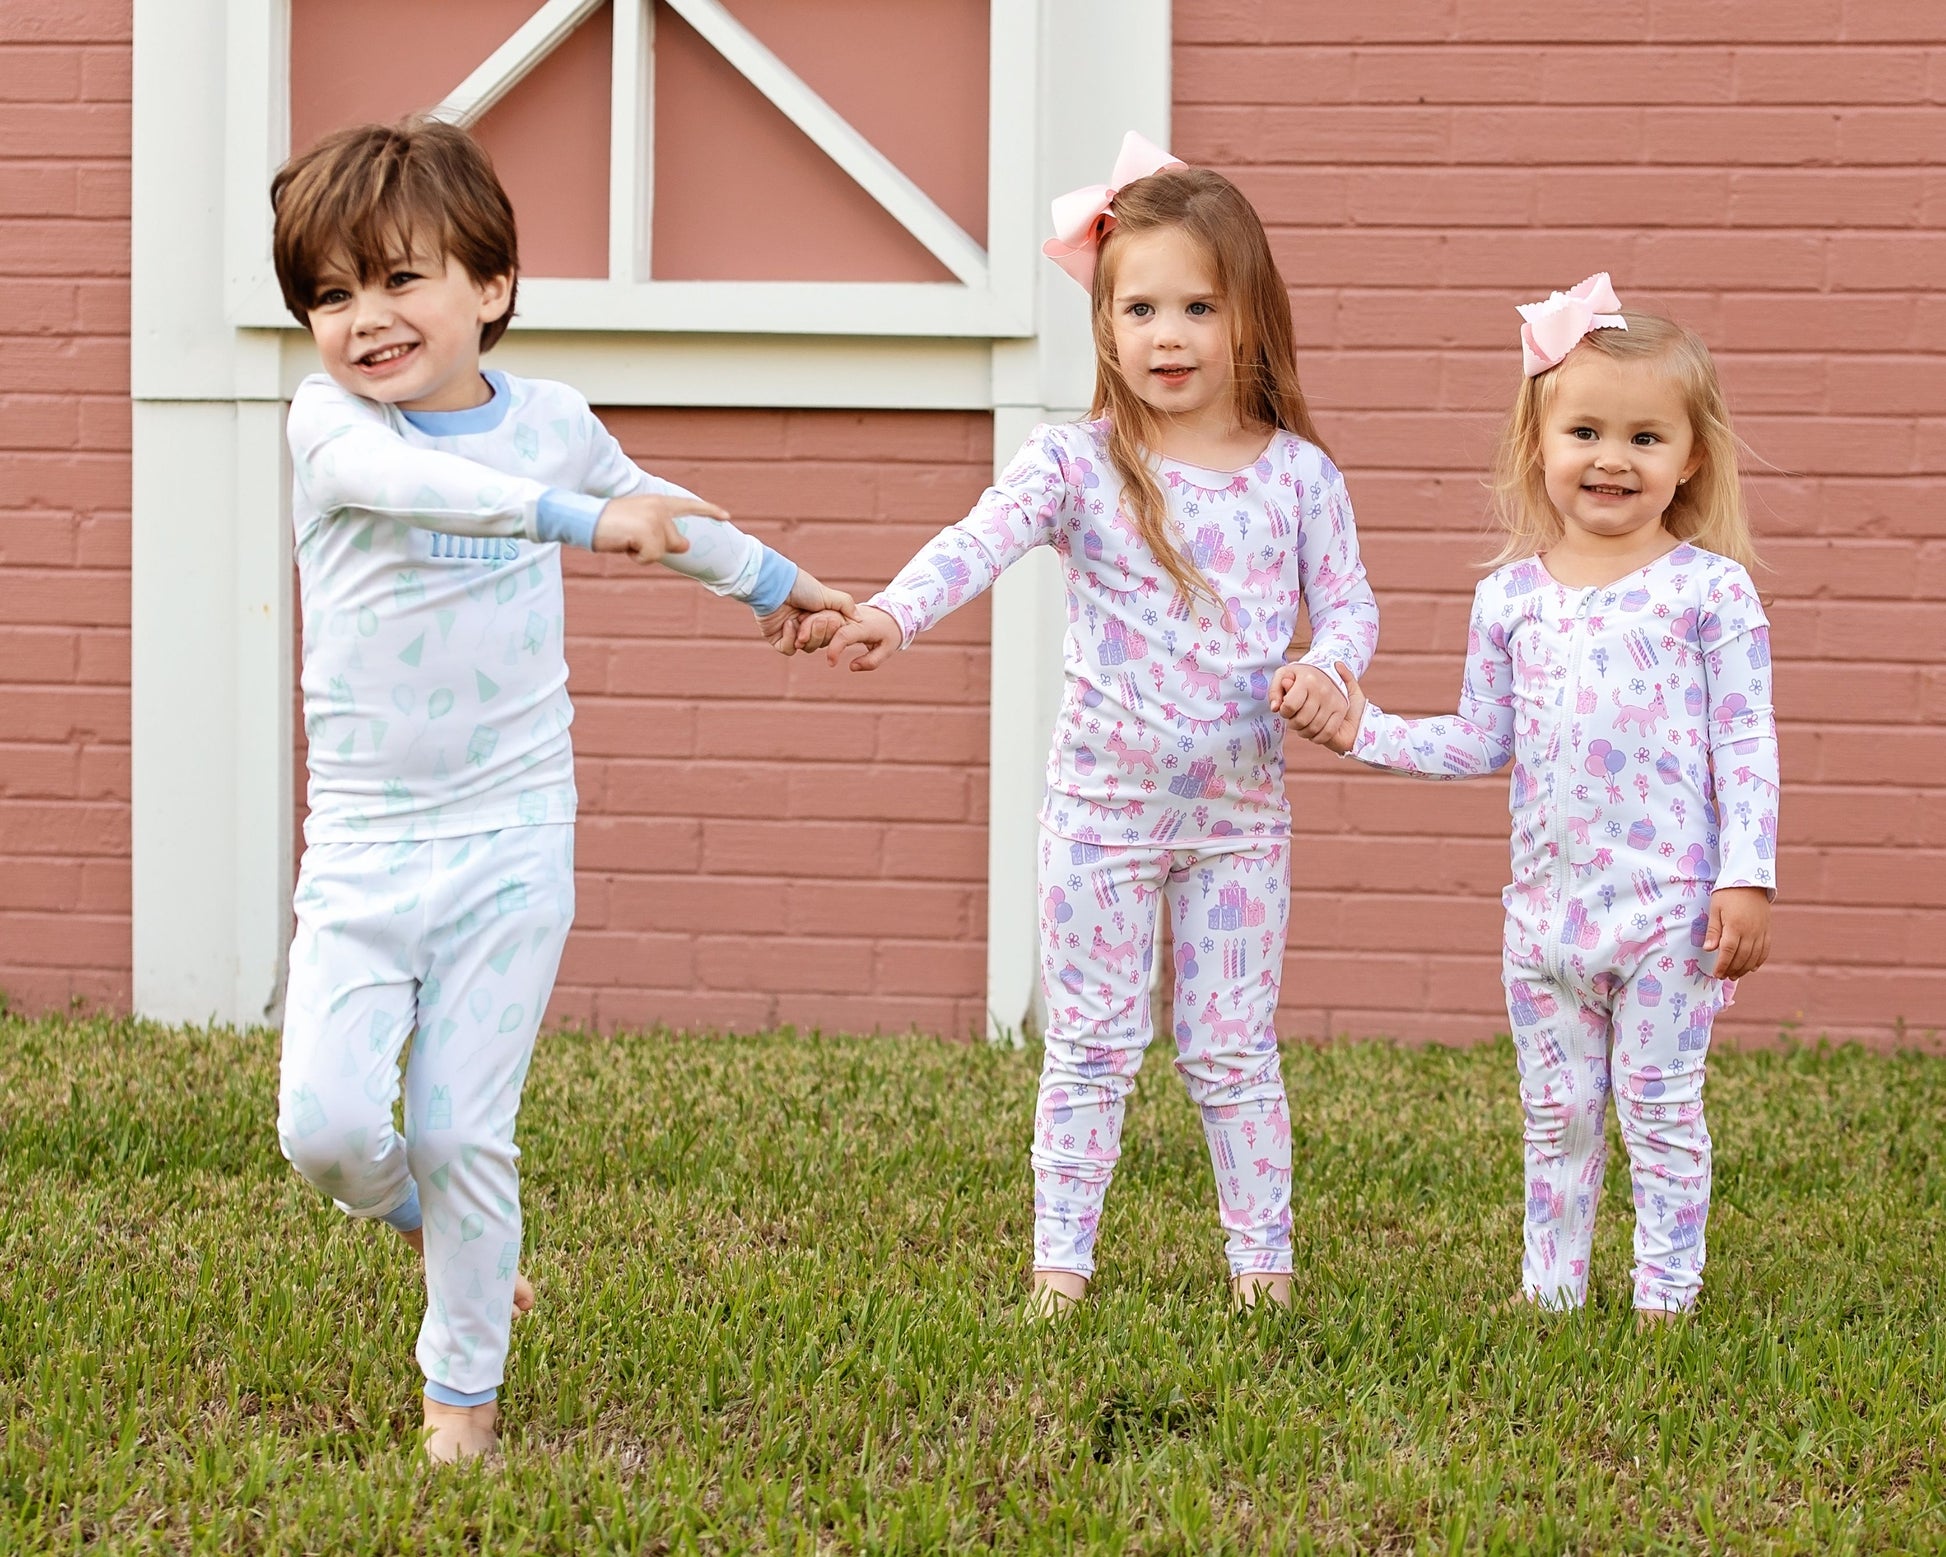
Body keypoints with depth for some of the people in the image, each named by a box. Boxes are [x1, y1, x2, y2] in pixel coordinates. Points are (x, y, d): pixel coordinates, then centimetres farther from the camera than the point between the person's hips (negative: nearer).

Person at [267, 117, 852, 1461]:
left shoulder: (553, 421, 4)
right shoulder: (330, 420, -8)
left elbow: (649, 502, 27)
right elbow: (411, 480, -32)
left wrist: (770, 579, 42)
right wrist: (581, 518, -47)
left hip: (510, 841, 1)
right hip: (361, 840, -1)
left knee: (461, 1133, -1)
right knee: (326, 1123, -11)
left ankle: (465, 1388, 17)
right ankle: (421, 1216, 24)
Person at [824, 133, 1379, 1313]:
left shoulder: (1298, 475, -1)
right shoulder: (1077, 465, -9)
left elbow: (1349, 599, 5)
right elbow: (980, 542, -25)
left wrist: (1326, 667, -18)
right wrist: (889, 617, -43)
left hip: (1242, 805, 1)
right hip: (1105, 802, -1)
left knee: (1234, 1049, 9)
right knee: (1092, 1048, 6)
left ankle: (1263, 1259, 20)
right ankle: (1061, 1260, 15)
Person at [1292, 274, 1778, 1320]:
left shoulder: (1709, 589, -5)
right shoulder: (1511, 595, 5)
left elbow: (1747, 744, -5)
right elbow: (1479, 743, 12)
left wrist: (1747, 878, -11)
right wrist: (1364, 730, 3)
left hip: (1672, 904, -4)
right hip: (1546, 900, 4)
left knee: (1660, 1107, 2)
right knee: (1555, 1113, 12)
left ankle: (1666, 1298, 11)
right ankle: (1549, 1291, 22)